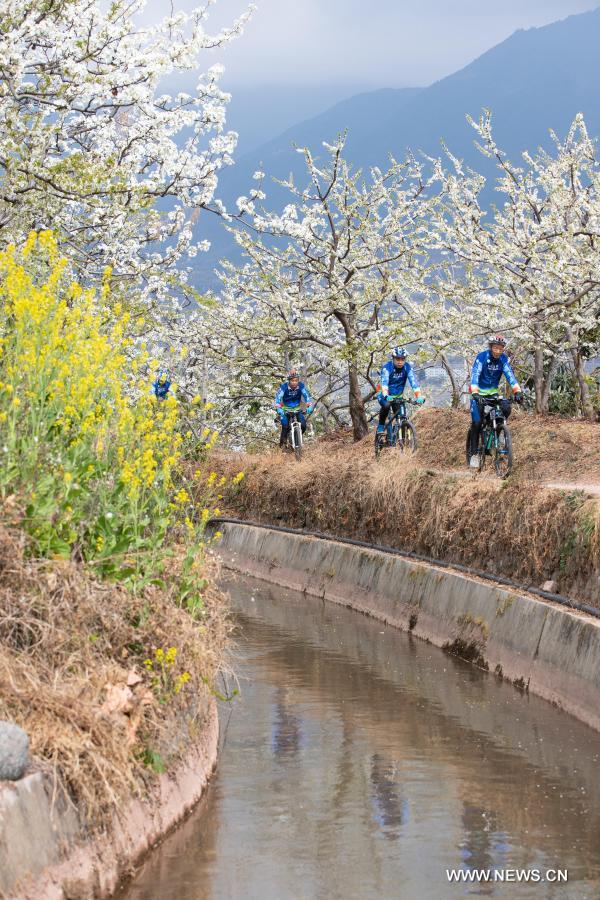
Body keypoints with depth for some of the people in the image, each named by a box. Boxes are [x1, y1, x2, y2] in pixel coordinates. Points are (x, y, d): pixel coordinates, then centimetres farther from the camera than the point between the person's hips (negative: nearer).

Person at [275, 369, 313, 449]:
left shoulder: (301, 385, -15)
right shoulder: (284, 386, -21)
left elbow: (306, 396, -19)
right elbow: (278, 397, -27)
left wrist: (309, 406, -36)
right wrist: (278, 408, -43)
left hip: (297, 409, 2)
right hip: (285, 409, -2)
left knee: (303, 425, -15)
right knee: (285, 427, -21)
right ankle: (282, 443, 0)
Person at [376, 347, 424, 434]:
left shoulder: (407, 367, -14)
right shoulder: (387, 367, -23)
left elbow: (413, 381, -25)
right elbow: (384, 382, -38)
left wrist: (419, 396, -40)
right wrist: (386, 396, -56)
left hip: (398, 396, 3)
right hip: (386, 396, -3)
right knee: (386, 405, -34)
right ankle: (381, 425, -12)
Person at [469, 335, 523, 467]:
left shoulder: (503, 359, -10)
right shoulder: (481, 357, -21)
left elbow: (510, 375, -19)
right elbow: (475, 376, -31)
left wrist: (517, 391, -34)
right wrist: (475, 393, -46)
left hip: (493, 392, 3)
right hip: (479, 392, -3)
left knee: (506, 408, -24)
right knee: (476, 422, -12)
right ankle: (474, 454, -3)